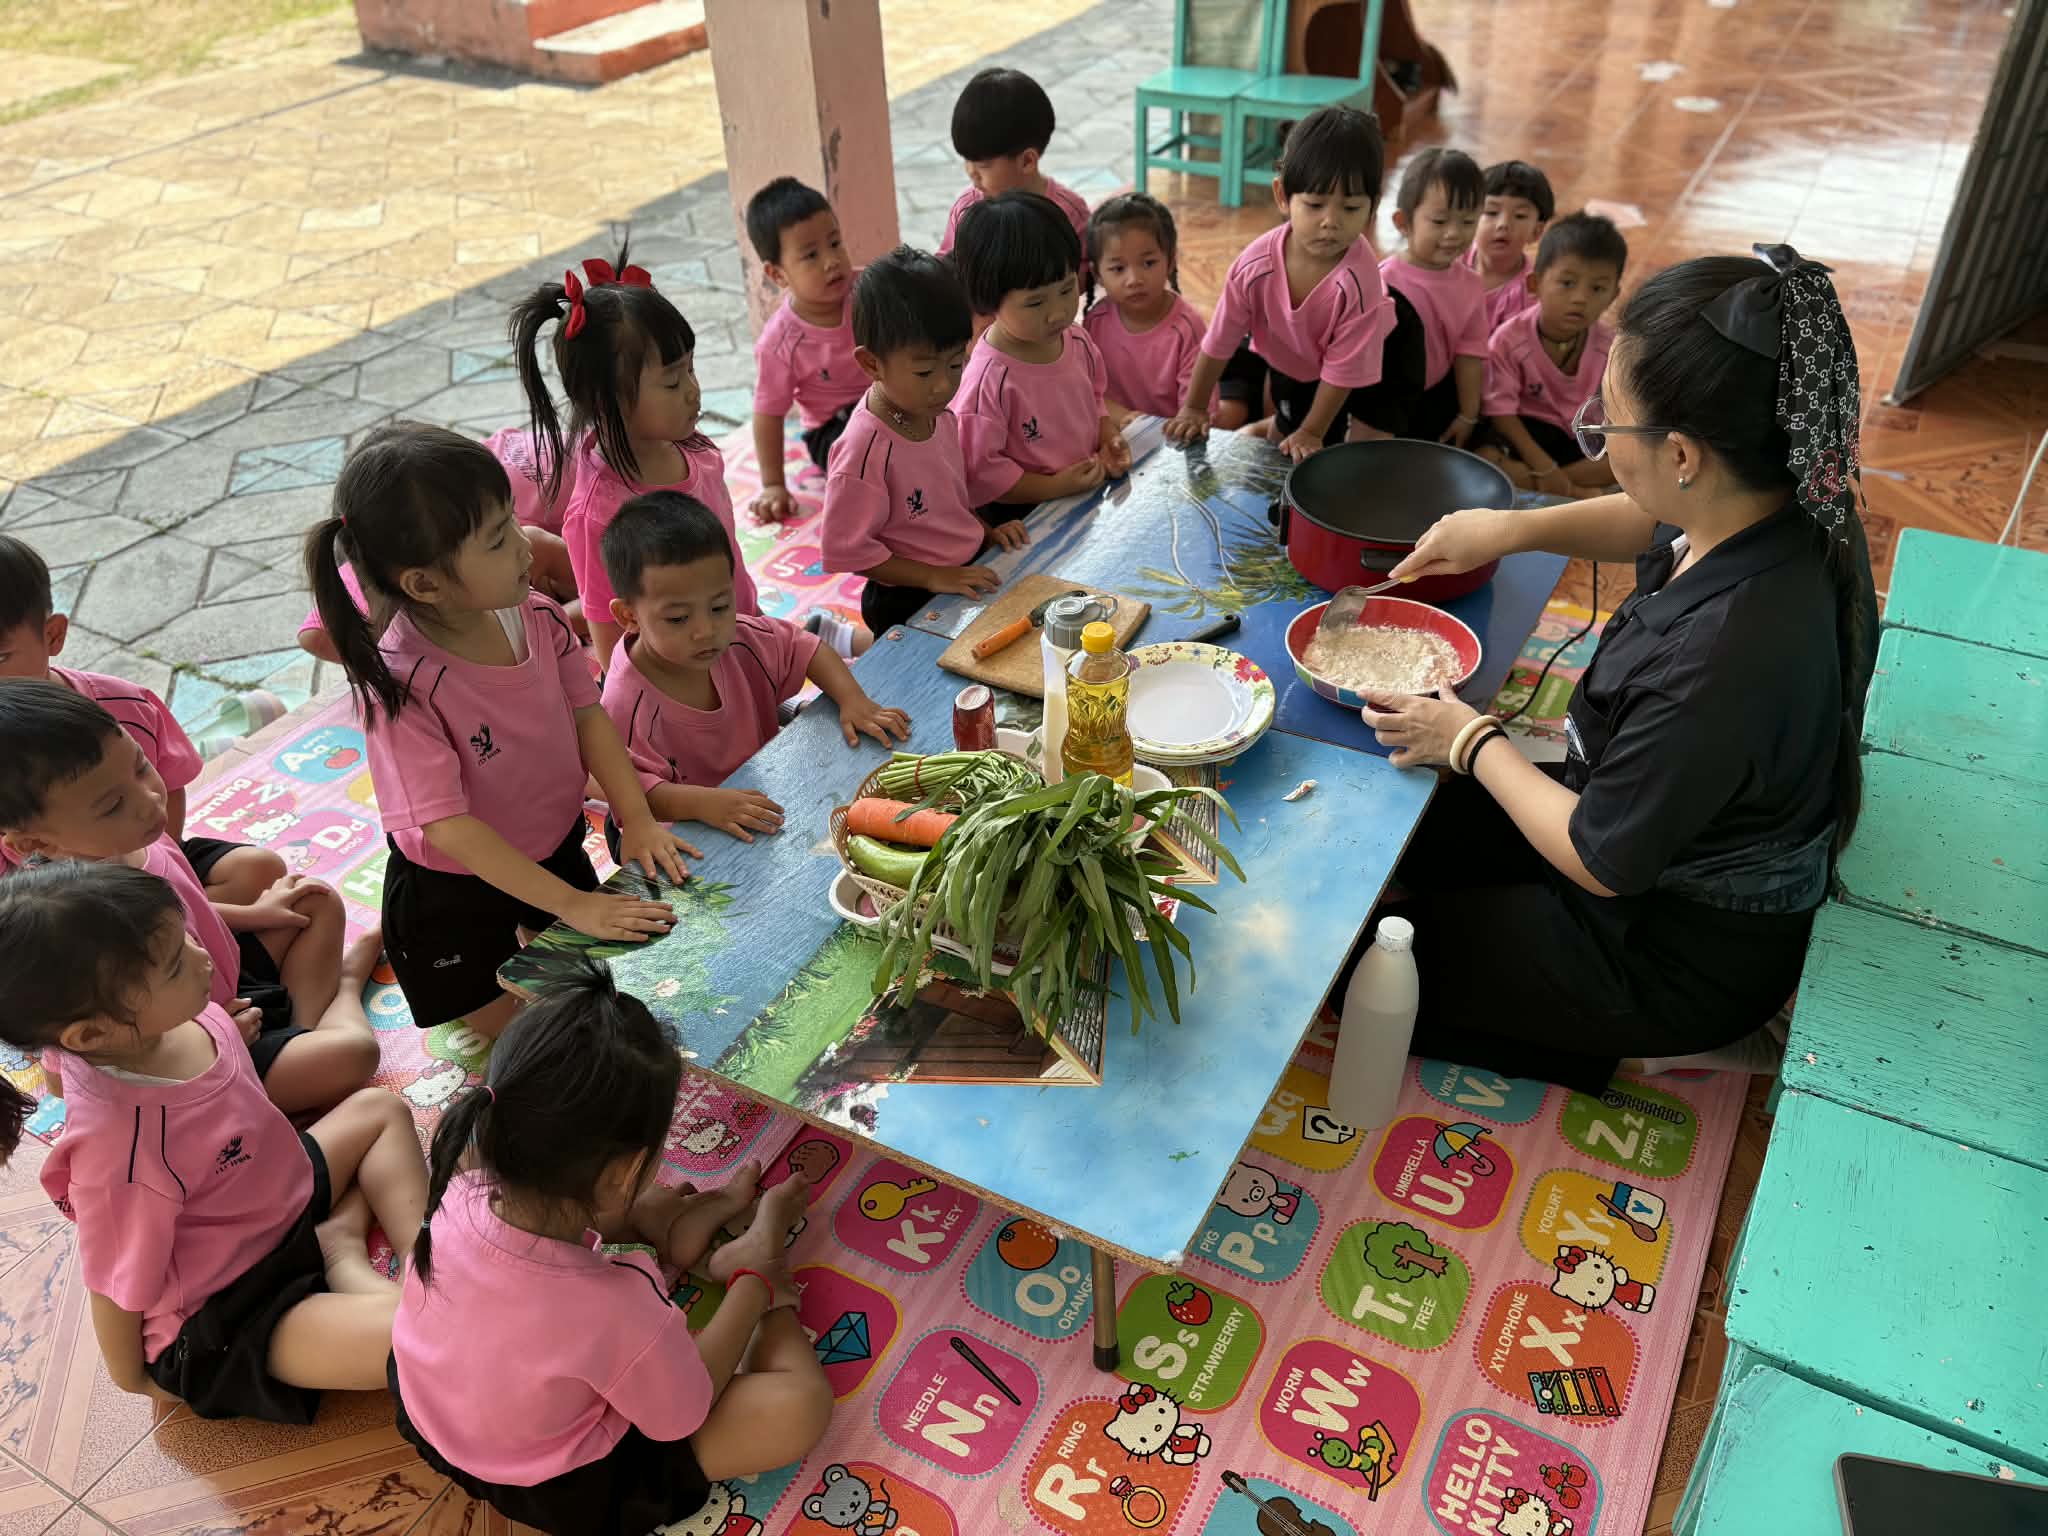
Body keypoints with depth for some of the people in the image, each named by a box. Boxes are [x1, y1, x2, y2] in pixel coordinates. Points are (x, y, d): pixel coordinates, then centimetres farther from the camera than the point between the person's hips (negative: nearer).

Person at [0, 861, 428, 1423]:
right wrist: (133, 1377, -5)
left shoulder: (180, 1017, -15)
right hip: (222, 1323, -8)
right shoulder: (121, 1149, -37)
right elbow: (117, 1287, -19)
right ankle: (339, 1260, 0)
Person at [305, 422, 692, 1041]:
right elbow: (449, 828, -33)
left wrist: (636, 818, -18)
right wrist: (572, 904, -34)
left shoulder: (534, 613, -17)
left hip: (556, 847, 6)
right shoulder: (402, 686, -34)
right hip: (454, 894, -5)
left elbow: (587, 713, -7)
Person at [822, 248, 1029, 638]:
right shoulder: (866, 448, -25)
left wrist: (985, 530, 2)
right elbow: (843, 550, -21)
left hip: (969, 573, 8)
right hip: (909, 602, -7)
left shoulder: (939, 414, 0)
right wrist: (933, 576, -21)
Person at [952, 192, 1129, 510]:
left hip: (1090, 496, 8)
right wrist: (1054, 487, -19)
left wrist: (1108, 438, 2)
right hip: (1022, 523, -8)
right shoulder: (988, 379, -21)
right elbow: (978, 472, -18)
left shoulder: (1077, 340, 2)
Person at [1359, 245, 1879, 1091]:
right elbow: (1658, 524, 12)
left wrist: (1473, 742, -13)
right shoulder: (1796, 513, -14)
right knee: (1409, 828, 18)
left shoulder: (1726, 657, -40)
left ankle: (1655, 1052, 10)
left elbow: (1602, 863, -26)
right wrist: (1514, 528, -3)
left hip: (1679, 950, -9)